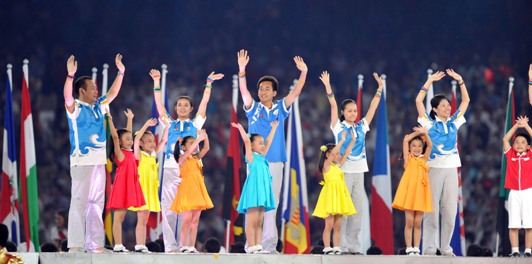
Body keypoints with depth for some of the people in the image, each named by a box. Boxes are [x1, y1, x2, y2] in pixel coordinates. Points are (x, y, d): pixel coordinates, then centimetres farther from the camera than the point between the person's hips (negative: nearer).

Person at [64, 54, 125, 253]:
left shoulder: (98, 106, 15)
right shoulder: (75, 107, -6)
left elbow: (112, 93, 25)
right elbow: (67, 96, -25)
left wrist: (121, 73, 19)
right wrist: (70, 75, -38)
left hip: (99, 161, 8)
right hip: (82, 161, -8)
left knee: (97, 203, 9)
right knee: (79, 202, -11)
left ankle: (95, 244, 12)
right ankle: (75, 245, -14)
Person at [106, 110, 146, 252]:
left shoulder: (130, 153, 14)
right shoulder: (119, 152, -6)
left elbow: (128, 132, 27)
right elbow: (115, 136, -17)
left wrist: (130, 118, 34)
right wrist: (110, 120, -22)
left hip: (130, 187, 8)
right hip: (121, 186, -8)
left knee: (121, 217, 6)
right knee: (118, 217, -6)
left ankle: (119, 245, 5)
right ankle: (117, 245, -8)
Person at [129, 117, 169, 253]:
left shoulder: (153, 155, 13)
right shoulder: (139, 155, -5)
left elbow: (163, 141, 15)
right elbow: (136, 139, -19)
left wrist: (166, 127, 4)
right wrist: (146, 125, -21)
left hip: (151, 189, 7)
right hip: (141, 188, -7)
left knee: (145, 219, 7)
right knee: (141, 219, -8)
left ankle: (142, 245, 8)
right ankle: (139, 246, -9)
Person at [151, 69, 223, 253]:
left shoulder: (195, 124, 15)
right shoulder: (170, 124, 15)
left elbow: (204, 103, 10)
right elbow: (159, 103, 11)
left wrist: (209, 83, 4)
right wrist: (156, 82, 5)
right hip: (170, 167, 1)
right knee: (168, 207, -4)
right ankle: (170, 245, -4)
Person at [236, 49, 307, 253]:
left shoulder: (280, 109, 10)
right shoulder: (253, 109, 6)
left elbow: (296, 92, 2)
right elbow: (244, 91, -8)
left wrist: (303, 73, -11)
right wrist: (242, 70, -22)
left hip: (275, 162, 2)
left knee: (271, 203, 1)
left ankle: (269, 244, 1)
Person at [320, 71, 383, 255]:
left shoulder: (361, 127, 10)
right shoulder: (338, 127, 1)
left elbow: (373, 107, 9)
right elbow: (333, 106, -8)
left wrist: (380, 88, 4)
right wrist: (328, 86, -17)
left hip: (359, 171, 4)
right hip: (343, 171, -4)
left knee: (358, 209, 4)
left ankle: (354, 245, 8)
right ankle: (342, 246, -4)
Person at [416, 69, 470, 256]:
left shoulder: (454, 122, 11)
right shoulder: (429, 123, 1)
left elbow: (466, 101, 15)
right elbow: (418, 101, -7)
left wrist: (460, 81, 7)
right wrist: (430, 81, -5)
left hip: (451, 169, 4)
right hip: (434, 168, -4)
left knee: (450, 209, 3)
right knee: (432, 209, -3)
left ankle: (445, 247, 9)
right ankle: (429, 248, -2)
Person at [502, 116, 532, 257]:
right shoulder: (510, 155, 9)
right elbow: (505, 139, 7)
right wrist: (516, 126, 7)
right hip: (514, 193, 1)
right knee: (513, 224, -1)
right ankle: (515, 250, 1)